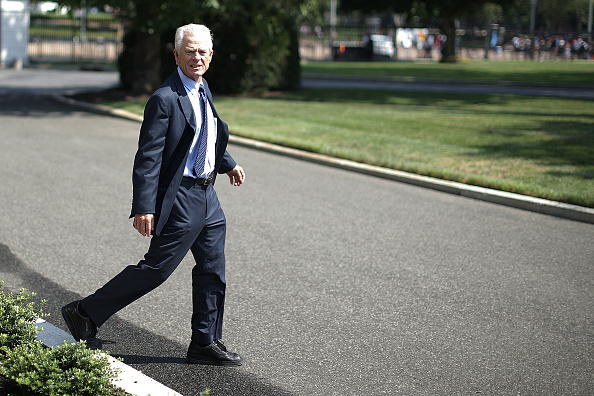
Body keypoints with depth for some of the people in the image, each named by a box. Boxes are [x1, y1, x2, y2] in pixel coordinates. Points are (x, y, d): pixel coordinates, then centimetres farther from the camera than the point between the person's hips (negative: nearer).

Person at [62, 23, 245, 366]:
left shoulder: (203, 89, 11)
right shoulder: (165, 99, -17)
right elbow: (148, 156, -20)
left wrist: (228, 164, 32)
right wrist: (143, 207, -24)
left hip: (207, 196, 9)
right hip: (179, 199, -9)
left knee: (213, 271, 10)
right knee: (156, 268, -3)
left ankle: (206, 344, 21)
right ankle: (85, 314, 9)